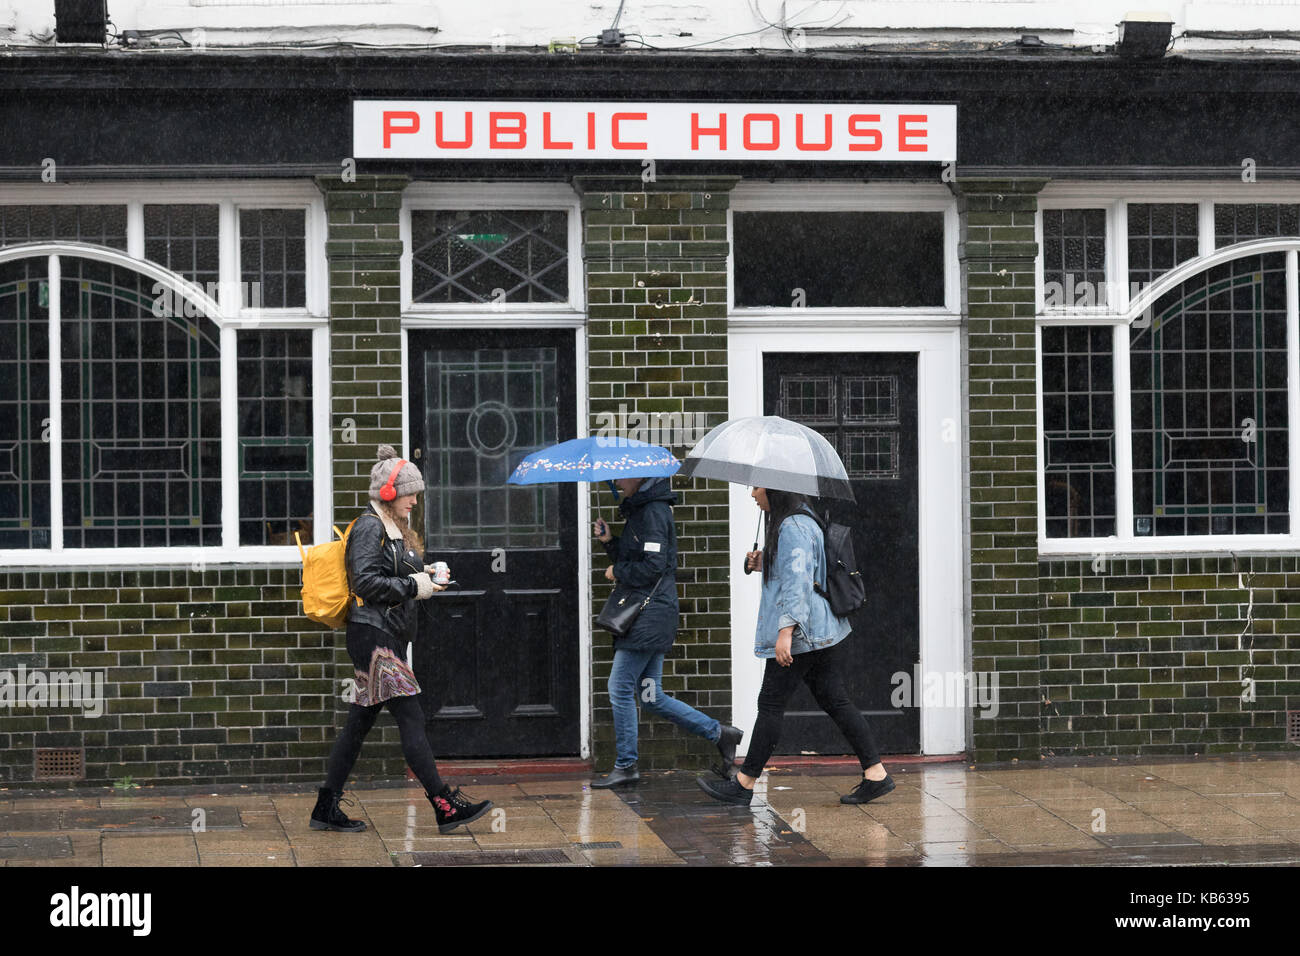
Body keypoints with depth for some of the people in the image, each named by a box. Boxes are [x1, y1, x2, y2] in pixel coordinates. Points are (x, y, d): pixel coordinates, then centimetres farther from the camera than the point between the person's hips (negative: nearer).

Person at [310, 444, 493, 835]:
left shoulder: (394, 529, 19)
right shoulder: (370, 527, -11)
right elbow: (366, 582, -20)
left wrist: (425, 576, 8)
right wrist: (414, 586, -16)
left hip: (388, 638, 10)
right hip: (373, 637, -10)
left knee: (360, 721, 10)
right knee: (411, 718, -10)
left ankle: (326, 809, 13)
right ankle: (445, 806, -9)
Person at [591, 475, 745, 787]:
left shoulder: (653, 512, -12)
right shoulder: (638, 510, 19)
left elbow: (653, 565, -20)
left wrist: (617, 572, -7)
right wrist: (609, 541, 8)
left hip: (651, 615, -10)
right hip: (646, 617, 10)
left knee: (621, 687, -6)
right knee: (651, 696, 10)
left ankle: (625, 766, 1)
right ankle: (719, 733, 15)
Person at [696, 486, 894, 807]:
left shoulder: (793, 528, -16)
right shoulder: (802, 521, 16)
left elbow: (798, 581, -24)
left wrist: (785, 631, -28)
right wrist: (764, 564, 15)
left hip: (801, 634, -10)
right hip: (821, 632, 10)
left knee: (771, 704, -3)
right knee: (835, 701, 8)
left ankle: (744, 785, 3)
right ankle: (876, 774, 5)